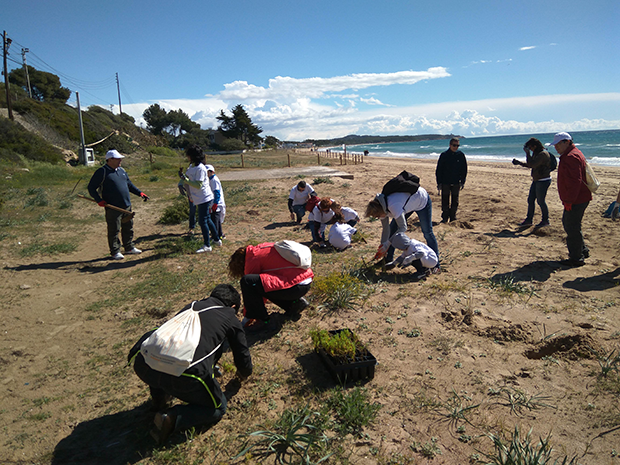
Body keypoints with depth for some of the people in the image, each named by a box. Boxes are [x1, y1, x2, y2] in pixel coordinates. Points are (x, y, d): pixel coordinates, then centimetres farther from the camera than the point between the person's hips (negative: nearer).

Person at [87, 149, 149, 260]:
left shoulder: (122, 171, 14)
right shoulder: (102, 172, -8)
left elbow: (129, 184, 24)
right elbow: (91, 188, -6)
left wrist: (140, 193, 13)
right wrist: (99, 200, -17)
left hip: (127, 206, 7)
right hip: (113, 208, -7)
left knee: (128, 228, 15)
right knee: (114, 230, 0)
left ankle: (129, 247, 30)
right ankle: (115, 252, 10)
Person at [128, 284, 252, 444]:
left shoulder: (192, 305, 32)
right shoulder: (231, 319, 20)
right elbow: (244, 361, 27)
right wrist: (243, 373, 53)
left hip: (143, 366, 5)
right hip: (184, 375, -5)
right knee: (218, 409, 22)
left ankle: (159, 400, 35)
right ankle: (172, 418, 0)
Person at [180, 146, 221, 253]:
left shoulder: (200, 168, -20)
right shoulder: (192, 166, 10)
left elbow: (198, 185, -25)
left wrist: (186, 180, -24)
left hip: (204, 199, -10)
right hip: (199, 199, 10)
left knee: (203, 221, -5)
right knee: (207, 220, 18)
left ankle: (207, 245, 4)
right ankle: (216, 239, 31)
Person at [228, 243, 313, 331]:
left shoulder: (252, 258, -3)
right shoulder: (261, 248, 22)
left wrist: (246, 318, 12)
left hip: (296, 286, -10)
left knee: (246, 282, -13)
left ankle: (264, 321, -4)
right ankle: (295, 303, 18)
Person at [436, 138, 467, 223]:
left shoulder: (461, 155, 2)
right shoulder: (444, 155, -3)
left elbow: (464, 169, 9)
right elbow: (438, 170, 0)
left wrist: (462, 182, 3)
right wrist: (439, 183, -5)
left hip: (456, 183, 2)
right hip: (445, 182, -2)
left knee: (455, 201, 7)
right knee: (445, 201, 0)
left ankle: (453, 217, 17)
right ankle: (445, 218, 9)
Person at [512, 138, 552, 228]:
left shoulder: (543, 154, -19)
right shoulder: (536, 154, 12)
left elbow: (532, 164, -28)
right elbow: (530, 165, 23)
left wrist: (527, 153, -21)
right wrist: (519, 163, 15)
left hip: (543, 181, -10)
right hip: (537, 181, 10)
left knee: (540, 201, 0)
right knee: (530, 200, 11)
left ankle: (545, 220, 15)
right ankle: (529, 220, 18)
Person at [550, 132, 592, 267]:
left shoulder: (571, 157, -19)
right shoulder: (568, 155, 16)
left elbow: (574, 181, -25)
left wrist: (569, 201, -23)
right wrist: (568, 200, 23)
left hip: (576, 201, -11)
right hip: (577, 199, 11)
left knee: (572, 228, -4)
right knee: (568, 223, 21)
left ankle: (576, 258, 4)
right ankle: (583, 250, 33)